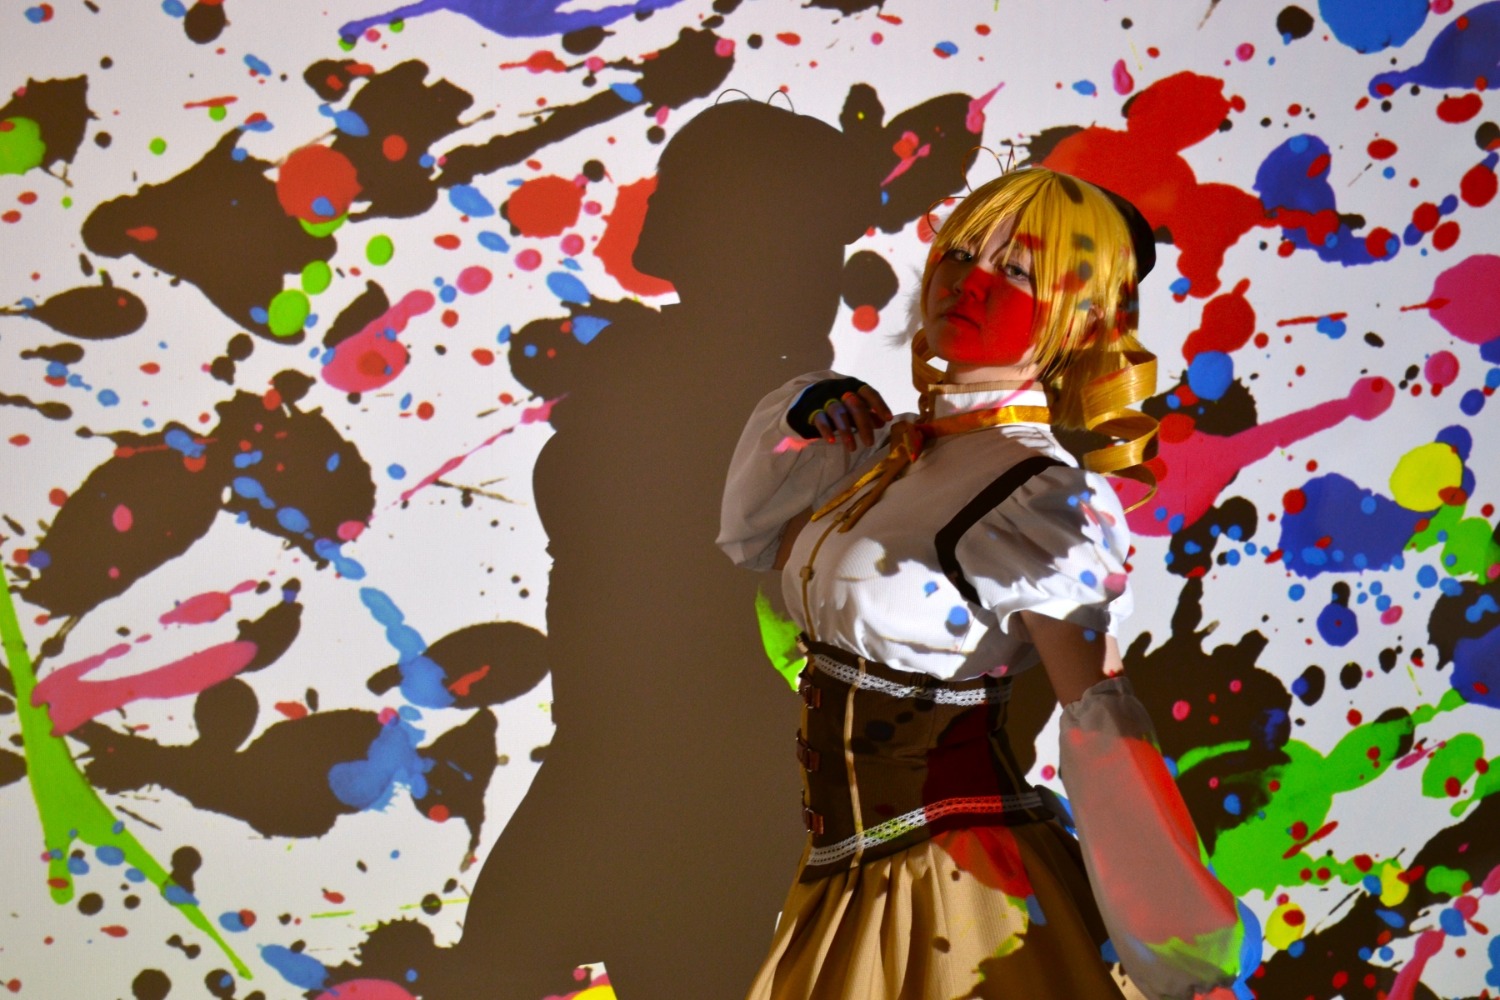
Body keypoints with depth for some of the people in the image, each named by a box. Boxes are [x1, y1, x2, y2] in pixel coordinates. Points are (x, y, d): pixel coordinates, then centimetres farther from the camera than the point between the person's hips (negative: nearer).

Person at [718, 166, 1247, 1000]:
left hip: (965, 889, -7)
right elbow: (756, 538, 17)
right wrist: (807, 424, 2)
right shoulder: (896, 450, 5)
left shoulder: (1047, 499, -18)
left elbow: (1104, 732, -25)